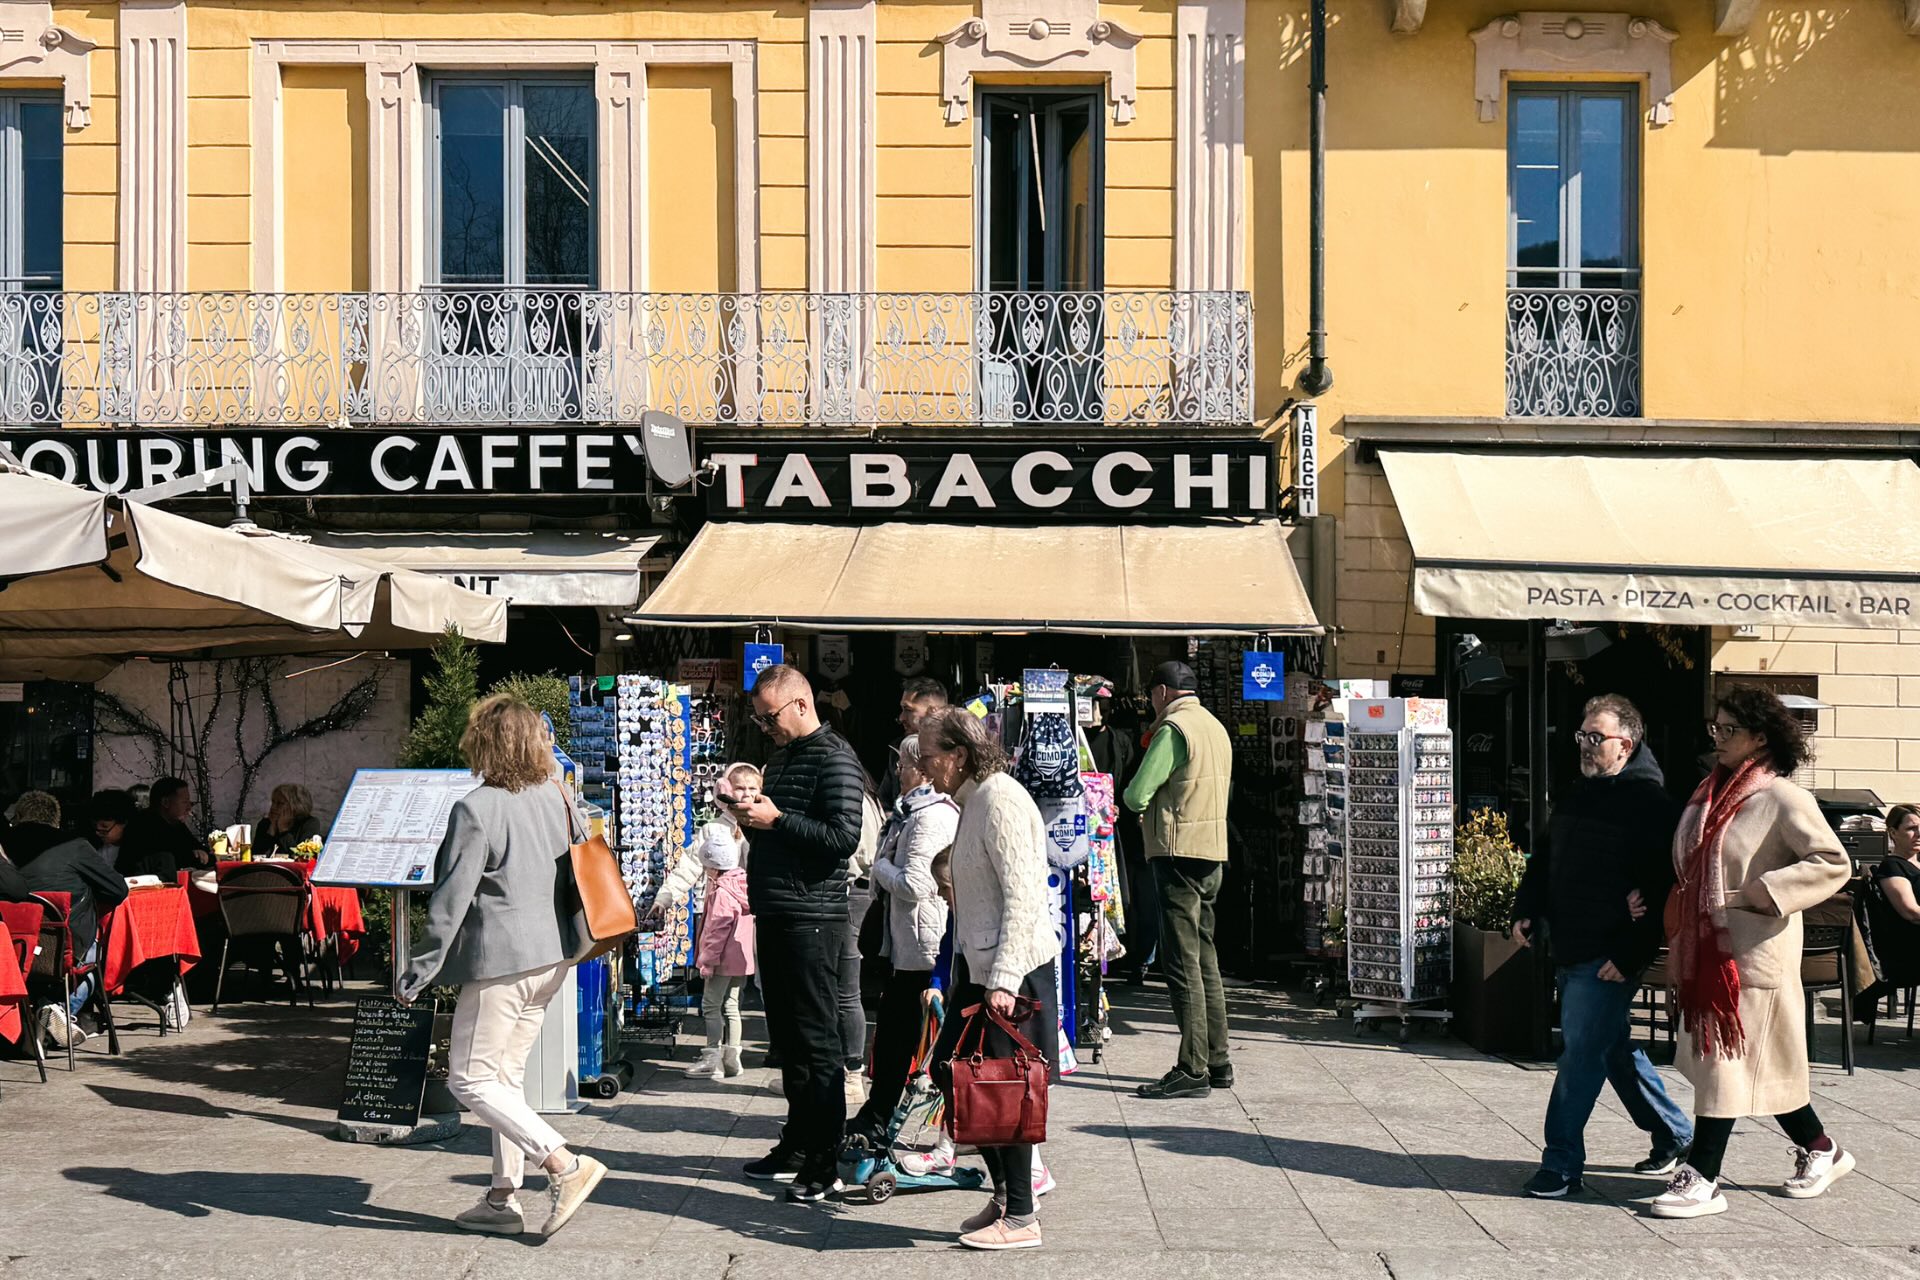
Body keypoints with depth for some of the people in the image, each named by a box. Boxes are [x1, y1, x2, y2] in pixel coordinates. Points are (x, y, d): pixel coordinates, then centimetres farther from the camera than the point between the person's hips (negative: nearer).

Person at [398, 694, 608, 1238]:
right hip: (551, 957, 8)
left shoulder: (475, 810, -17)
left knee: (470, 1079, 1)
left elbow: (451, 901, -17)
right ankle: (503, 1198, 19)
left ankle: (565, 1164, -7)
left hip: (500, 960, -8)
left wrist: (419, 974, -11)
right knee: (506, 1074, 16)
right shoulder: (556, 795, 5)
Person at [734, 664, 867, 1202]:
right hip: (774, 915, 9)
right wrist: (752, 818, 6)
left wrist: (777, 819, -19)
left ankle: (824, 1163, 0)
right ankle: (796, 1144, 25)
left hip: (812, 919, -9)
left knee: (817, 1041, -5)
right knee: (786, 1037, 15)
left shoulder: (834, 759, -10)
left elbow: (844, 836, -20)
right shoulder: (782, 758, 18)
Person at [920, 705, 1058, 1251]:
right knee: (950, 1070, 11)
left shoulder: (1002, 803, -16)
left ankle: (1020, 1217, 9)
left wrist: (1003, 980, -25)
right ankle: (1004, 1194, 23)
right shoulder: (972, 801, 15)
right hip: (978, 964, 10)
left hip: (1012, 967, -10)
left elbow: (1021, 899, -21)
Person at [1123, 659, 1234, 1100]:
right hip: (1213, 851, 9)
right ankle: (1217, 1062, 19)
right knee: (1204, 955, 14)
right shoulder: (1216, 728, 17)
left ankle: (1193, 1070, -7)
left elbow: (1135, 795, -14)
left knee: (1182, 960, -7)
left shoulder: (1174, 728, -11)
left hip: (1179, 852, -9)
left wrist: (1143, 803, 8)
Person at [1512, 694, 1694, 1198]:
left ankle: (1562, 1163, 1)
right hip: (1569, 951, 9)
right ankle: (1675, 1133, 35)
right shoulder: (1578, 795, 14)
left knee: (1581, 1053, -7)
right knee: (1616, 1050, 18)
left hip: (1609, 959, -9)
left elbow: (1665, 891, -18)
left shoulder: (1651, 804, -13)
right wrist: (1526, 910, 8)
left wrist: (1630, 954, -21)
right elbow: (1544, 859, 22)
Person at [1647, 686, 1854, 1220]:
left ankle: (1703, 1179, 2)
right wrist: (1679, 945, 10)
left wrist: (1761, 892, -23)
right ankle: (1819, 1149, 33)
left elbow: (1833, 862, -17)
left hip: (1752, 949, -8)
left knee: (1727, 1057, -5)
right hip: (1705, 945, 8)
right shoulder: (1710, 793, 12)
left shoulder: (1783, 798, -11)